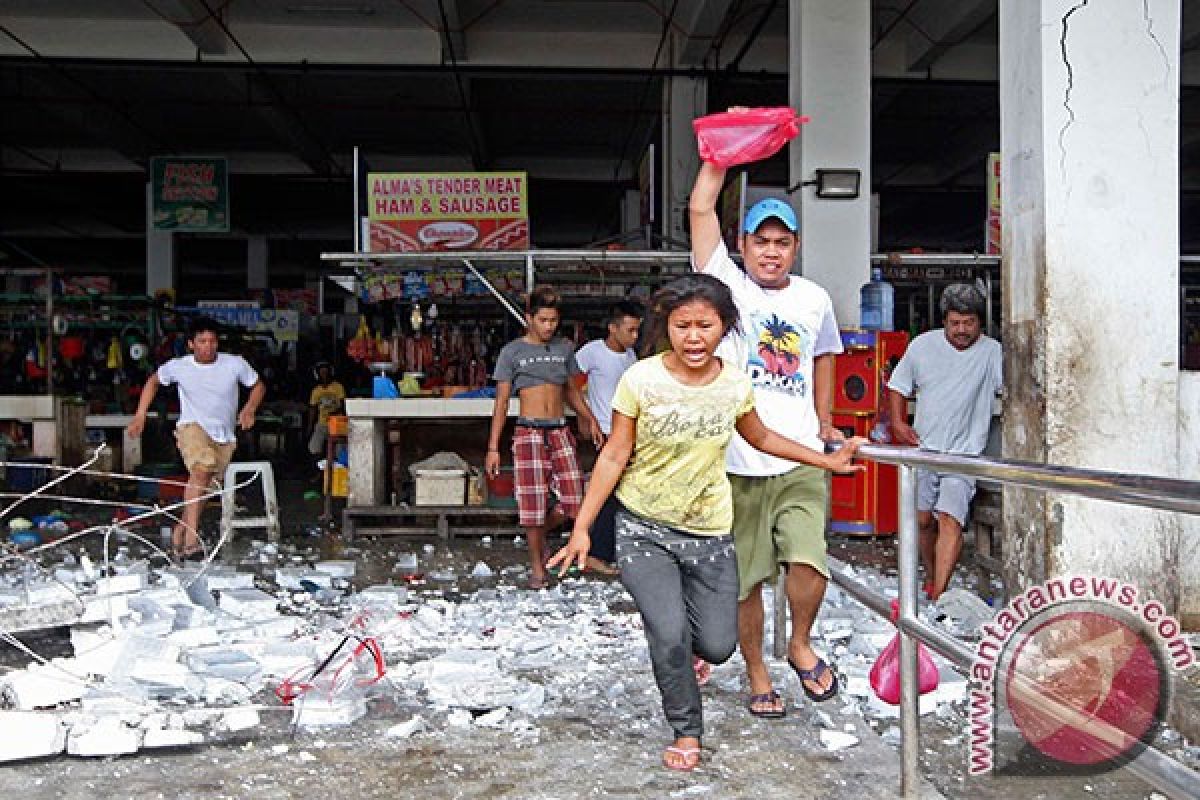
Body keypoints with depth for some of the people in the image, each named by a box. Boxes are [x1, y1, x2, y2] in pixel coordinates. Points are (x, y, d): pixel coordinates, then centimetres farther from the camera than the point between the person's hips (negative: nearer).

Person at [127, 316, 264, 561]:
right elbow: (153, 381, 16)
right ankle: (191, 539, -37)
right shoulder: (178, 366, -2)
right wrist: (140, 415, 9)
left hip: (224, 435, 3)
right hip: (192, 427, -3)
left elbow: (258, 386, 10)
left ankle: (179, 534, 28)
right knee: (202, 469, -30)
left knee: (202, 487, 3)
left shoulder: (235, 364, -4)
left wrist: (249, 408, -9)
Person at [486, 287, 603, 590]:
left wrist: (590, 419, 5)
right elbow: (501, 402, 0)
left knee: (572, 501, -3)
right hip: (528, 433, -3)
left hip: (560, 431, 3)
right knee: (534, 502, -2)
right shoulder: (512, 351, 0)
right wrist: (493, 447, -5)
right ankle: (537, 565, 16)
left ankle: (540, 532, 27)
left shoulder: (565, 348, 11)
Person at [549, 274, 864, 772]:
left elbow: (760, 438, 14)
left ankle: (680, 644, 43)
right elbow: (614, 457, -9)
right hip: (644, 528, -3)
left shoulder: (736, 385, -6)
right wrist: (582, 528, -11)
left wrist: (825, 460, 14)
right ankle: (686, 730, 15)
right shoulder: (641, 380, -15)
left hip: (709, 531, 3)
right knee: (670, 637, -14)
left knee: (717, 647, 4)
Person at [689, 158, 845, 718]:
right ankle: (756, 673, 28)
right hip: (737, 463, -1)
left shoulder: (815, 299, 11)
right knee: (744, 579, 7)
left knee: (809, 560, -17)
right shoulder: (728, 285, 1)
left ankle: (800, 643, 13)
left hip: (801, 462, 2)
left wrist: (825, 422, 23)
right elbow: (700, 210, -8)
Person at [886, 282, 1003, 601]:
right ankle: (931, 578, 32)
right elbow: (898, 386, 13)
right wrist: (898, 422, -1)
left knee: (950, 520, -17)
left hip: (963, 454, -3)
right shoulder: (922, 345, 4)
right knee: (922, 520, 10)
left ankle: (937, 597, -18)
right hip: (923, 448, 3)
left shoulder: (992, 352, -4)